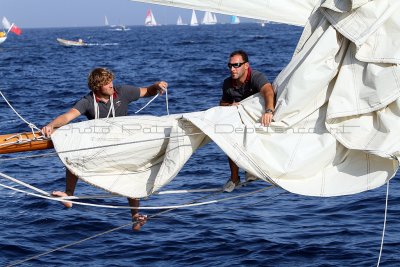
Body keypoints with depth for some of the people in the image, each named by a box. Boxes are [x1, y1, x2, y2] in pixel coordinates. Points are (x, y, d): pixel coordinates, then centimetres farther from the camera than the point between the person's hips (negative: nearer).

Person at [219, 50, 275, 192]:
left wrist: (269, 111, -70)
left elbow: (268, 91, -49)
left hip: (257, 115, -4)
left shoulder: (256, 77, -28)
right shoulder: (227, 83, -9)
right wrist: (230, 106, -18)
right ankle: (234, 178, 3)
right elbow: (222, 103, 8)